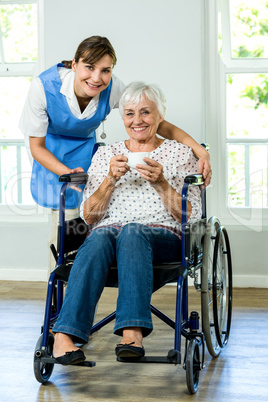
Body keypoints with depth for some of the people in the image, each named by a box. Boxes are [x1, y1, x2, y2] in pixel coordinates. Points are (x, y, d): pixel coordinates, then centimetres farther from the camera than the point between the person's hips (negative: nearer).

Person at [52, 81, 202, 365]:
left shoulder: (180, 154, 15)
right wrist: (111, 179, -3)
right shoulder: (105, 154, 21)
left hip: (163, 237, -1)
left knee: (131, 232, -38)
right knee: (100, 236, -37)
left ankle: (132, 333, -53)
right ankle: (65, 335, -52)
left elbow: (192, 216, 6)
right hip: (109, 231, 1)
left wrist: (160, 183, -8)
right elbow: (88, 216, 12)